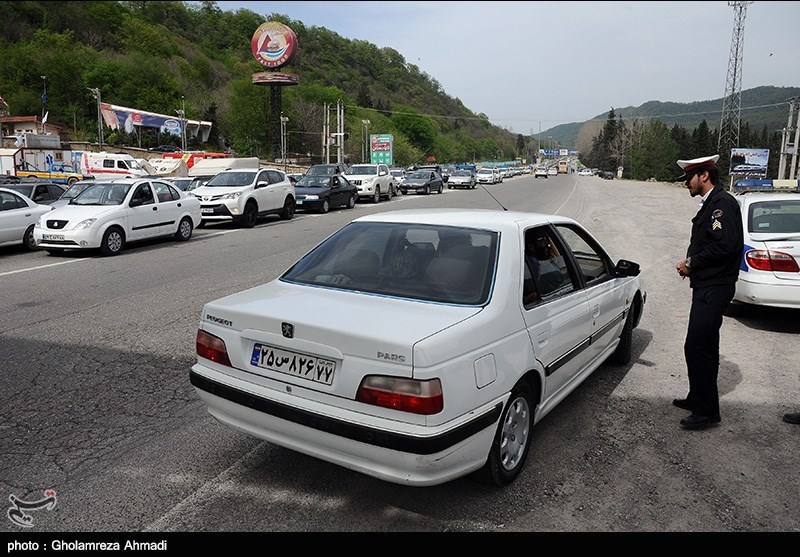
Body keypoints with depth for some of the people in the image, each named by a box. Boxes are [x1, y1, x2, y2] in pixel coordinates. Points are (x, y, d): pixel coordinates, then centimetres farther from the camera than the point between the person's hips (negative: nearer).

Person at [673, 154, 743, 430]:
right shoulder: (710, 204, 17)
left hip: (714, 288, -11)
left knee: (696, 347, -10)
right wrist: (691, 263, 3)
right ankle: (699, 399, 32)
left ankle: (707, 411, 0)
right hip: (707, 286, 11)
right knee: (704, 347, 19)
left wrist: (691, 262, -13)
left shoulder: (723, 202, -14)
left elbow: (725, 245, -24)